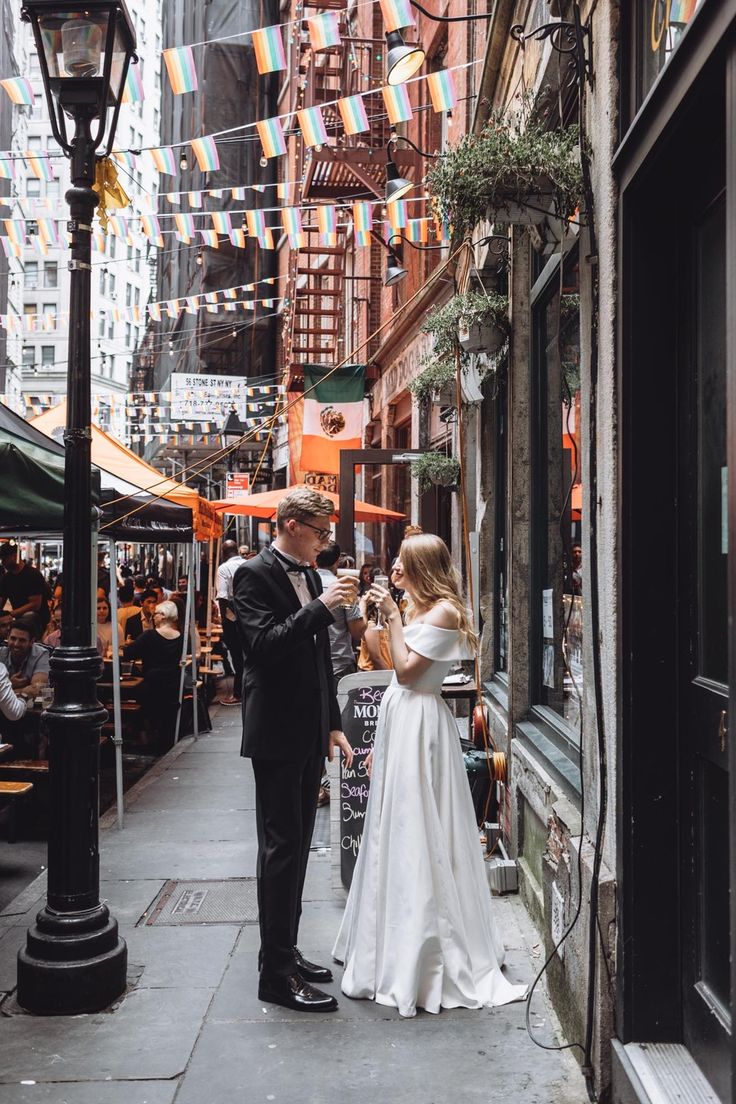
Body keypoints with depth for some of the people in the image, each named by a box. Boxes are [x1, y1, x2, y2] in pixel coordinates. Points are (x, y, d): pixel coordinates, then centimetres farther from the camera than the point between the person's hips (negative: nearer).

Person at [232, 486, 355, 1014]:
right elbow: (265, 644, -23)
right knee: (282, 847, -4)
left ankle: (287, 950, 27)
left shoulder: (310, 576, 13)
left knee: (297, 844, 15)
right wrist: (322, 607, -26)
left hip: (310, 733, 8)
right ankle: (277, 973, 5)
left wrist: (333, 725, 17)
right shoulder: (256, 574, -11)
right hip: (277, 732, -8)